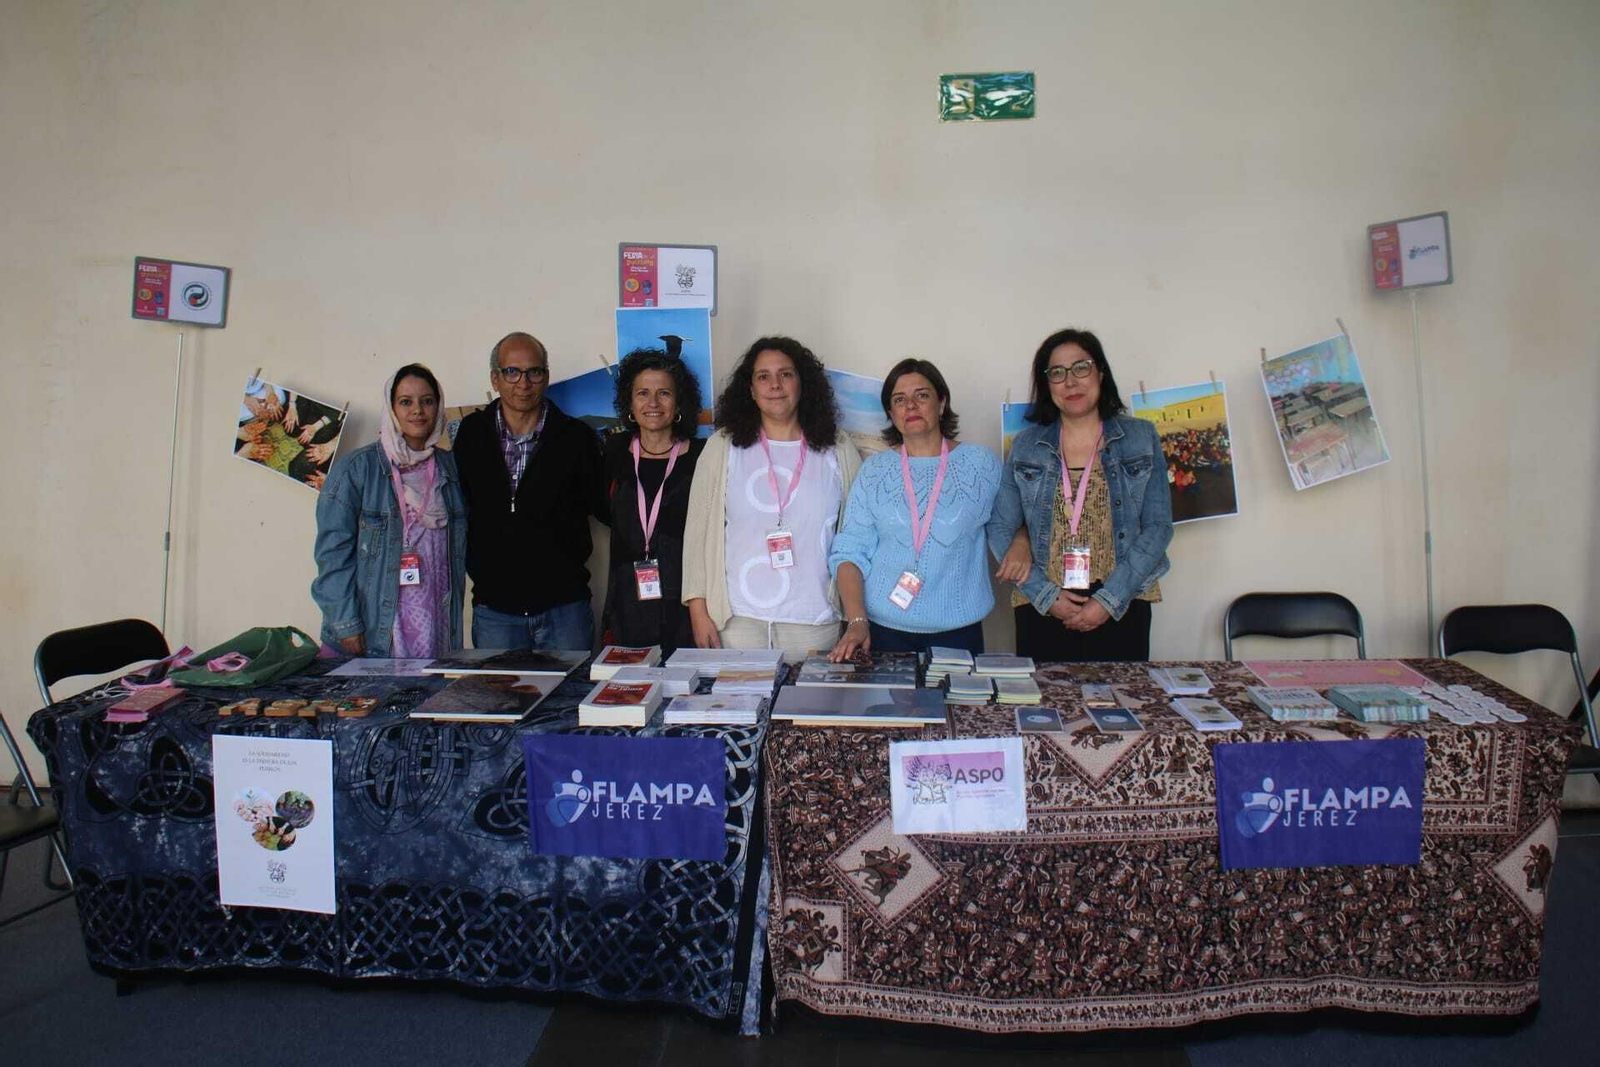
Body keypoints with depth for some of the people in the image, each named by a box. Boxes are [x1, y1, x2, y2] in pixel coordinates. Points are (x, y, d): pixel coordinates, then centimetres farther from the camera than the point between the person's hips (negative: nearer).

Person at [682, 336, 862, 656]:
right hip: (738, 617, 0)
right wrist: (698, 610, -3)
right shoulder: (723, 446, 4)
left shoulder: (837, 449, 6)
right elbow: (698, 530, 3)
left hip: (814, 619, 1)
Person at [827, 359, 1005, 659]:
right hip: (884, 628, 0)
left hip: (959, 628, 0)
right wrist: (857, 621, -12)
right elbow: (850, 552, -1)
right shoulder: (874, 471, 3)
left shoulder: (981, 463, 2)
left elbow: (1007, 526, 15)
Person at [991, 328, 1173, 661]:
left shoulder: (1141, 438, 4)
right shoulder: (1025, 445, 6)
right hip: (1042, 609, 1)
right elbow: (1001, 530, 3)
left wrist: (1109, 600, -10)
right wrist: (1046, 595, -8)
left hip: (1121, 607, 0)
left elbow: (1157, 526, -1)